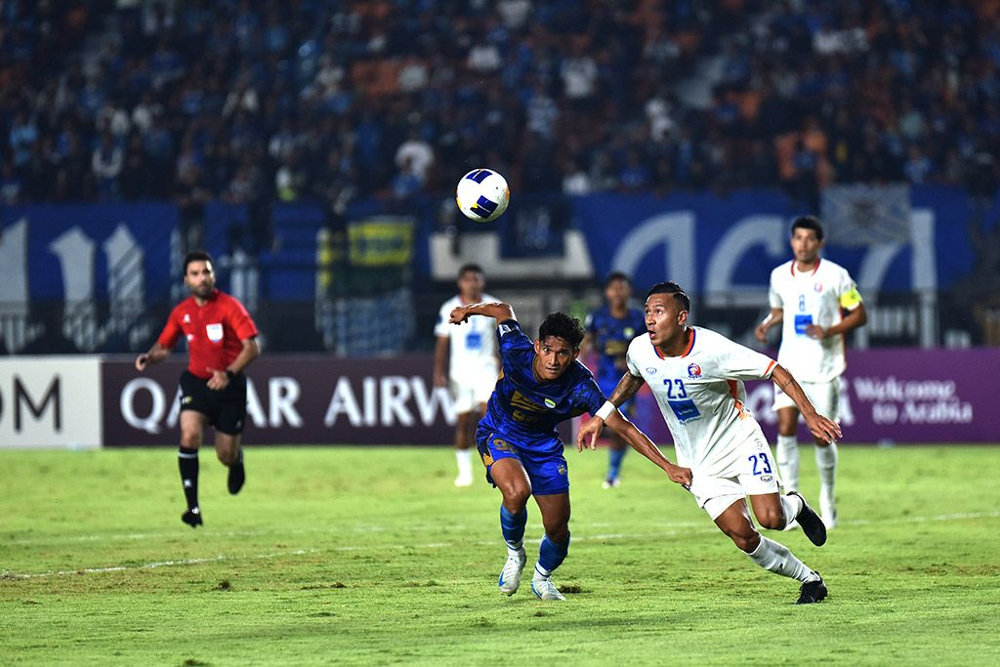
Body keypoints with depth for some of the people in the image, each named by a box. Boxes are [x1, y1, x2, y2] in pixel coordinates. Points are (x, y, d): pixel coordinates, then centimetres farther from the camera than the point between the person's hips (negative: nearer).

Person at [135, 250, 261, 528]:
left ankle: (237, 460, 44)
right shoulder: (181, 312, 2)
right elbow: (164, 346, 15)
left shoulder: (229, 306, -12)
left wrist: (229, 373, -30)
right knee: (189, 435, -23)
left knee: (226, 455, 2)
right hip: (196, 380, 2)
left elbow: (252, 347, -16)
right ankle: (193, 507, -16)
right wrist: (149, 357, -8)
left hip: (229, 384, -2)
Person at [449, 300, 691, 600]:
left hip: (543, 445, 2)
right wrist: (468, 310, 9)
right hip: (499, 435, -1)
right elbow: (504, 311, -8)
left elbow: (624, 428, -26)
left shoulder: (580, 387, -29)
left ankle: (542, 578, 35)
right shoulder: (516, 351, -29)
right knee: (517, 491, -32)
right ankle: (514, 554, 0)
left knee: (558, 527, 0)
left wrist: (668, 466, -31)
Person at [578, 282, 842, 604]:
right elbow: (633, 378, 16)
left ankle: (795, 505, 21)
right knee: (743, 536, -10)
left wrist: (809, 413, -28)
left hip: (740, 441, -3)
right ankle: (809, 578, 11)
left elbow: (775, 371, -19)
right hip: (700, 463, 3)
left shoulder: (712, 349, -25)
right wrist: (602, 415, 10)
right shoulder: (640, 350, -10)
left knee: (771, 519, -17)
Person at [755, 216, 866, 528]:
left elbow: (860, 314, -2)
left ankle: (827, 498, 25)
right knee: (786, 426, -14)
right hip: (789, 364, 2)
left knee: (822, 436, 2)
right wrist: (767, 324, 0)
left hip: (824, 368, -2)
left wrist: (829, 331, -17)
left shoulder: (835, 276, -6)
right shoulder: (780, 276, 5)